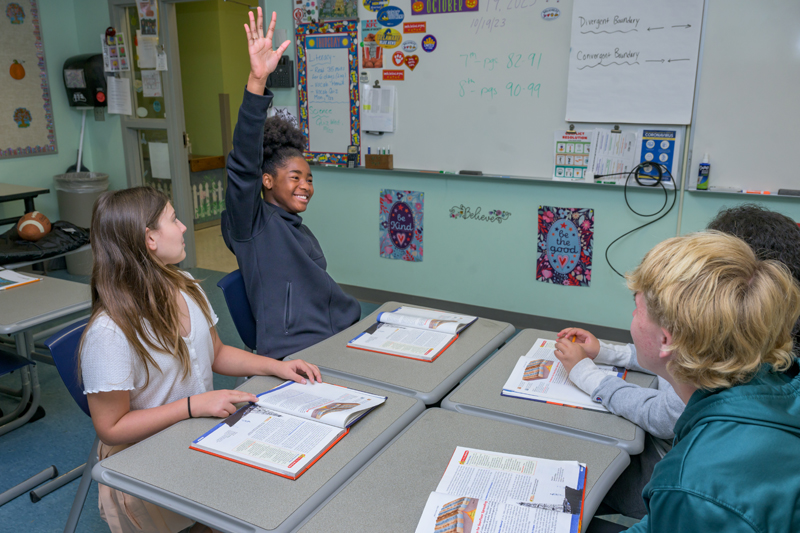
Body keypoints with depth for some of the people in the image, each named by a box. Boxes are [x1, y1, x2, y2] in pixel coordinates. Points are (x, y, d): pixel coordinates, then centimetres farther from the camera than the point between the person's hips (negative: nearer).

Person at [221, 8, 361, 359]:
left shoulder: (301, 231, 24)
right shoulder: (252, 223, -2)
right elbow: (244, 165, -19)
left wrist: (360, 319, 17)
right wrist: (256, 82, -30)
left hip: (338, 341, 8)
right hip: (294, 354, -8)